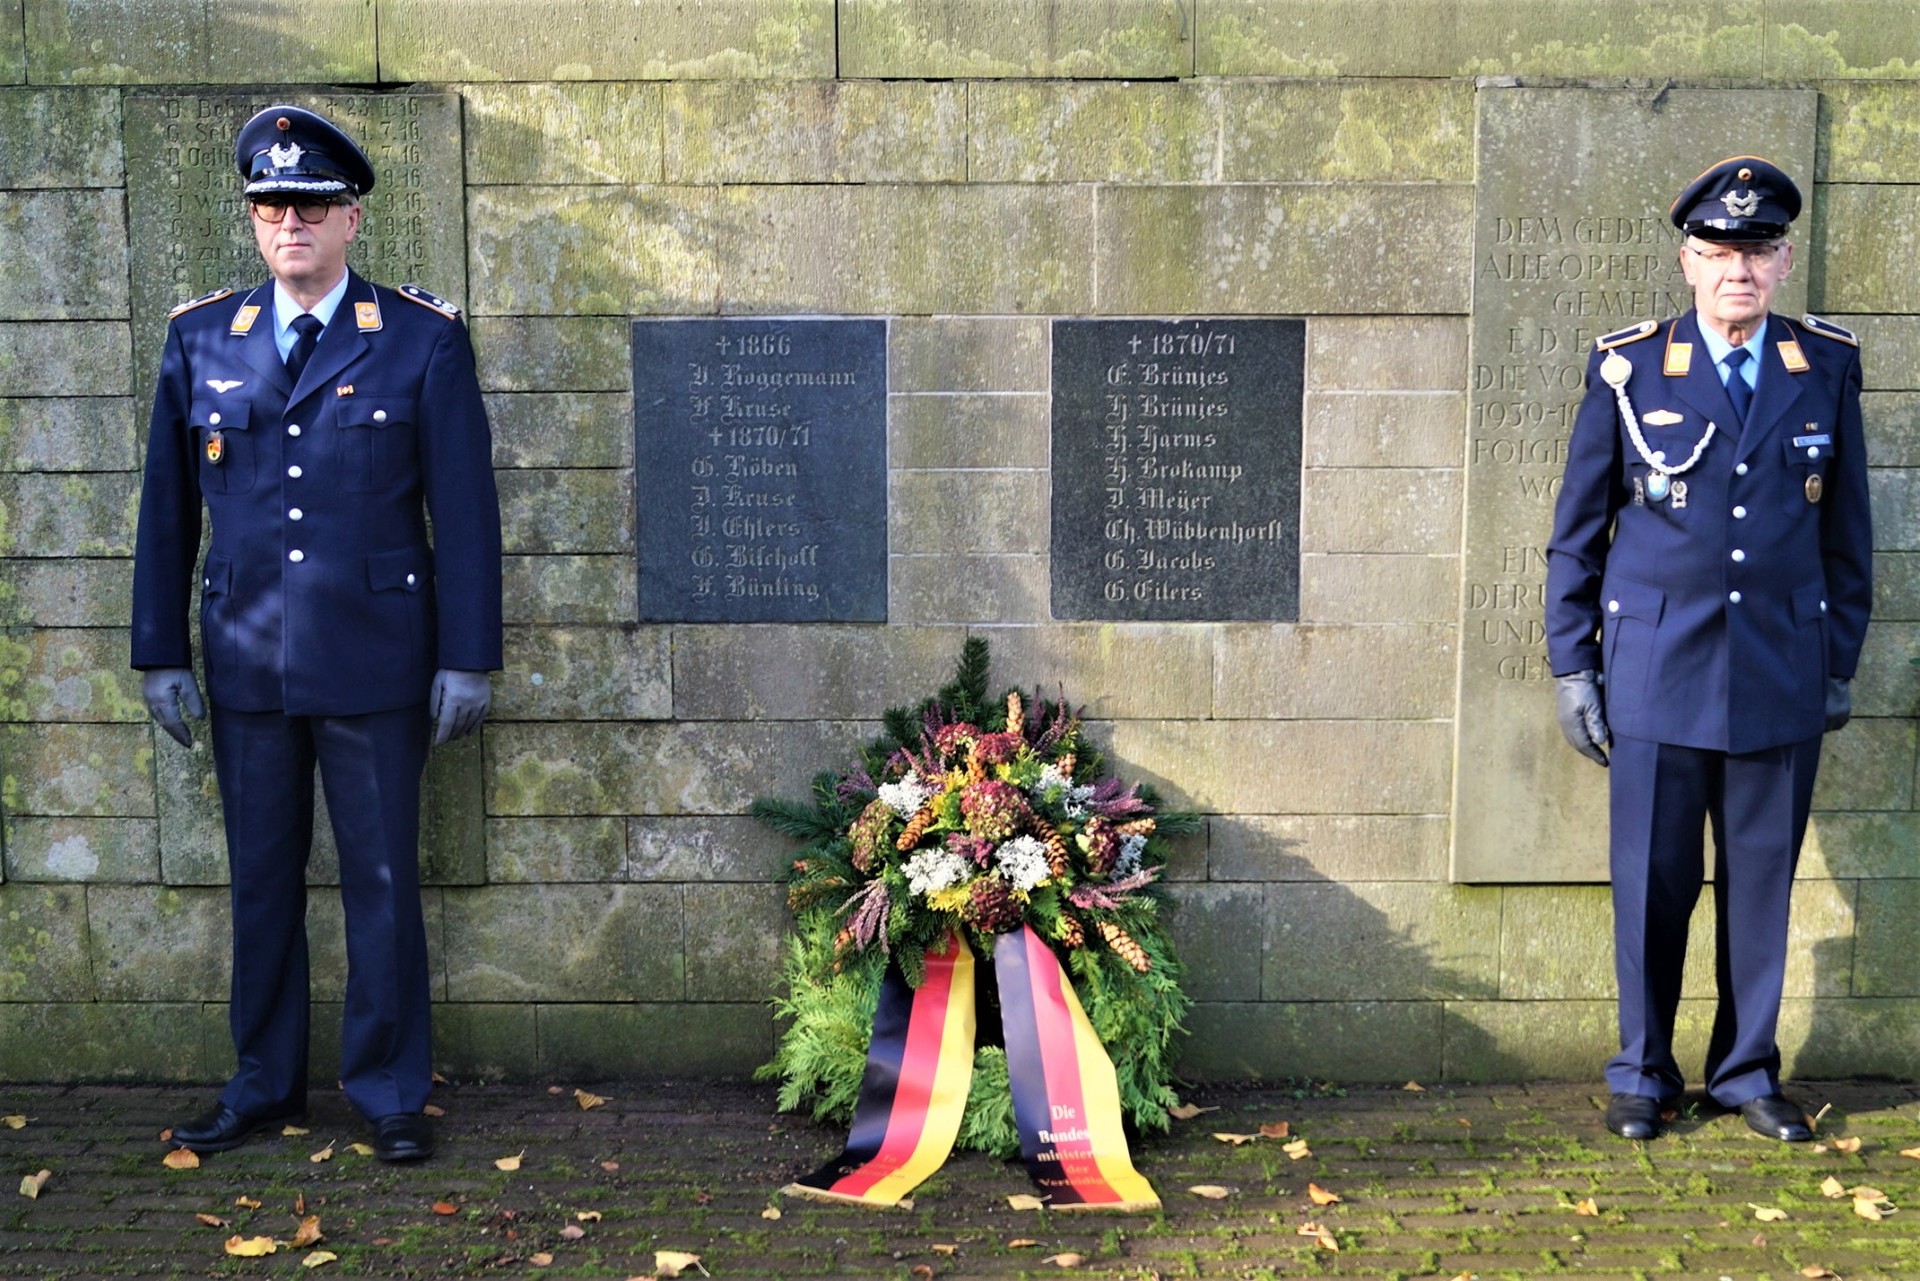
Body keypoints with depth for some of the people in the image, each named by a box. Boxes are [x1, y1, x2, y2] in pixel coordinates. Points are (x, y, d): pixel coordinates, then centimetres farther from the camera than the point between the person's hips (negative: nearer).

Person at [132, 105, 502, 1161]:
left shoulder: (424, 339, -1)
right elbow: (166, 509, 10)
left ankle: (390, 1091, 19)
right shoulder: (198, 339, 7)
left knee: (381, 879, 5)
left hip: (375, 663, -3)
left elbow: (463, 508, -3)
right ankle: (264, 1085, 28)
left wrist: (467, 660, -6)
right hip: (246, 662, 3)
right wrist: (162, 654, 7)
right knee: (261, 879, 12)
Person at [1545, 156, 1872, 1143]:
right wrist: (1572, 664, 1)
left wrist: (1840, 662, 10)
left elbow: (1847, 528, 11)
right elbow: (1576, 532, 4)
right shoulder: (1628, 367, 0)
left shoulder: (1828, 367, 6)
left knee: (1761, 880, 8)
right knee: (1652, 882, 4)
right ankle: (1642, 1073, 21)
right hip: (1658, 669, -2)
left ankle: (1747, 1070, 25)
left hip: (1783, 676, 2)